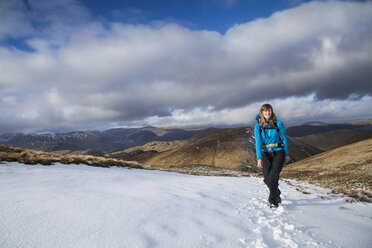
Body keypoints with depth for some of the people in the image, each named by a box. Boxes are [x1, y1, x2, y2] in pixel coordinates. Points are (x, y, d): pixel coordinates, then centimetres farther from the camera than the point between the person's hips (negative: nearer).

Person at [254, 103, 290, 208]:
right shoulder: (258, 126, -4)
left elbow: (284, 139, 4)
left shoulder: (278, 123, -5)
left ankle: (273, 200, 3)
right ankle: (277, 195, 32)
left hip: (278, 153, -2)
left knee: (273, 178, -14)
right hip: (266, 154, 2)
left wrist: (286, 154, 8)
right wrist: (259, 158, -22)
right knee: (267, 179, 3)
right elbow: (258, 142, -12)